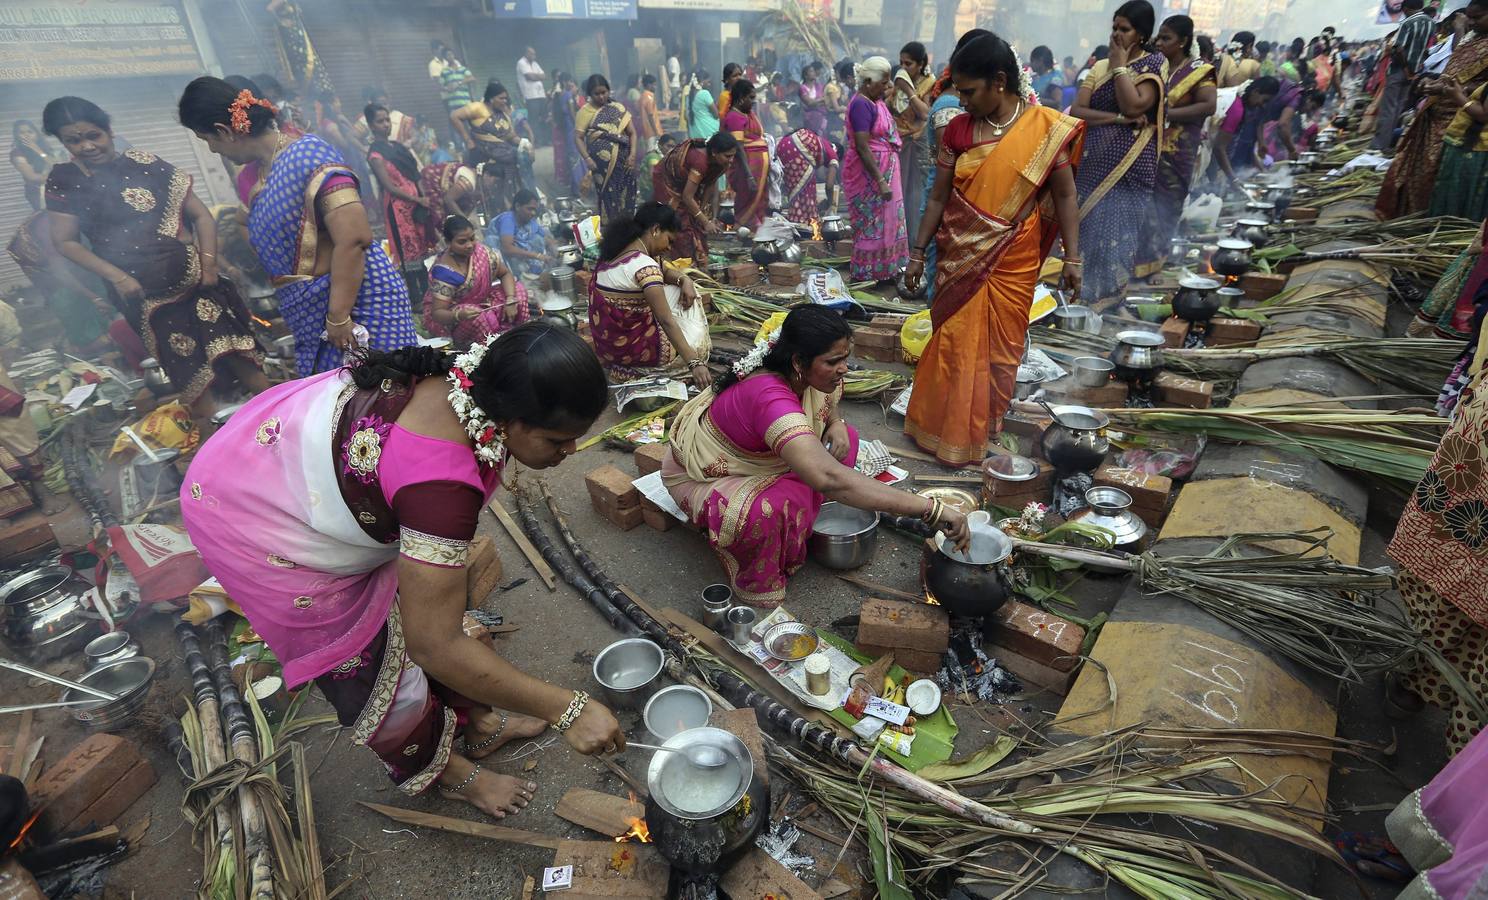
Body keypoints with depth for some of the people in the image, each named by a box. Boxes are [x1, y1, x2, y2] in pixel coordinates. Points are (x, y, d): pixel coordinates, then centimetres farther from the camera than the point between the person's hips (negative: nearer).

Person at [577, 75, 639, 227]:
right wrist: (587, 158, -17)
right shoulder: (585, 112, 1)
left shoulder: (618, 108, 6)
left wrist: (633, 154, -9)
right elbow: (579, 138, -2)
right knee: (608, 198, -3)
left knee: (626, 197, 2)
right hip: (602, 164, -2)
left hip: (623, 161, 2)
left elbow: (632, 133, 4)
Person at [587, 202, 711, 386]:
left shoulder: (621, 249, 2)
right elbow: (666, 321, -31)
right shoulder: (643, 266, -26)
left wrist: (684, 280, -6)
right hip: (629, 348, -9)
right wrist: (695, 363, -32)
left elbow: (664, 271, 15)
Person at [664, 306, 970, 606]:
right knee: (772, 509, -38)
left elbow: (829, 405, 12)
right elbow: (828, 479, -53)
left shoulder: (809, 377, -15)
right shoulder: (770, 397, -41)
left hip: (755, 455, 8)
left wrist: (837, 424, -14)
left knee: (846, 438, -3)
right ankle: (758, 586, -7)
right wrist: (932, 509, -52)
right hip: (702, 475, -8)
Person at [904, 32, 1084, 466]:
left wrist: (1072, 256, -6)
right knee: (953, 343, 6)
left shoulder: (1048, 128, -6)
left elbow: (1065, 196, -3)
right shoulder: (958, 129, -1)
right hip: (960, 257, 2)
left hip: (1012, 262, -1)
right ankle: (946, 428, 22)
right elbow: (938, 197, 3)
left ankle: (983, 427, 26)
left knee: (999, 346, 9)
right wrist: (918, 253, 3)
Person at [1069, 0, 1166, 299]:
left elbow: (1133, 106, -18)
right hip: (1094, 162, 4)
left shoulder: (1154, 64, -1)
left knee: (1119, 230, -4)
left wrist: (1120, 65, -8)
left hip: (1129, 165, -4)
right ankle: (1085, 293, 13)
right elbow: (1076, 111, 0)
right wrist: (1119, 119, -12)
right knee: (1088, 229, 3)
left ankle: (1114, 299, 6)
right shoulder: (1100, 66, 12)